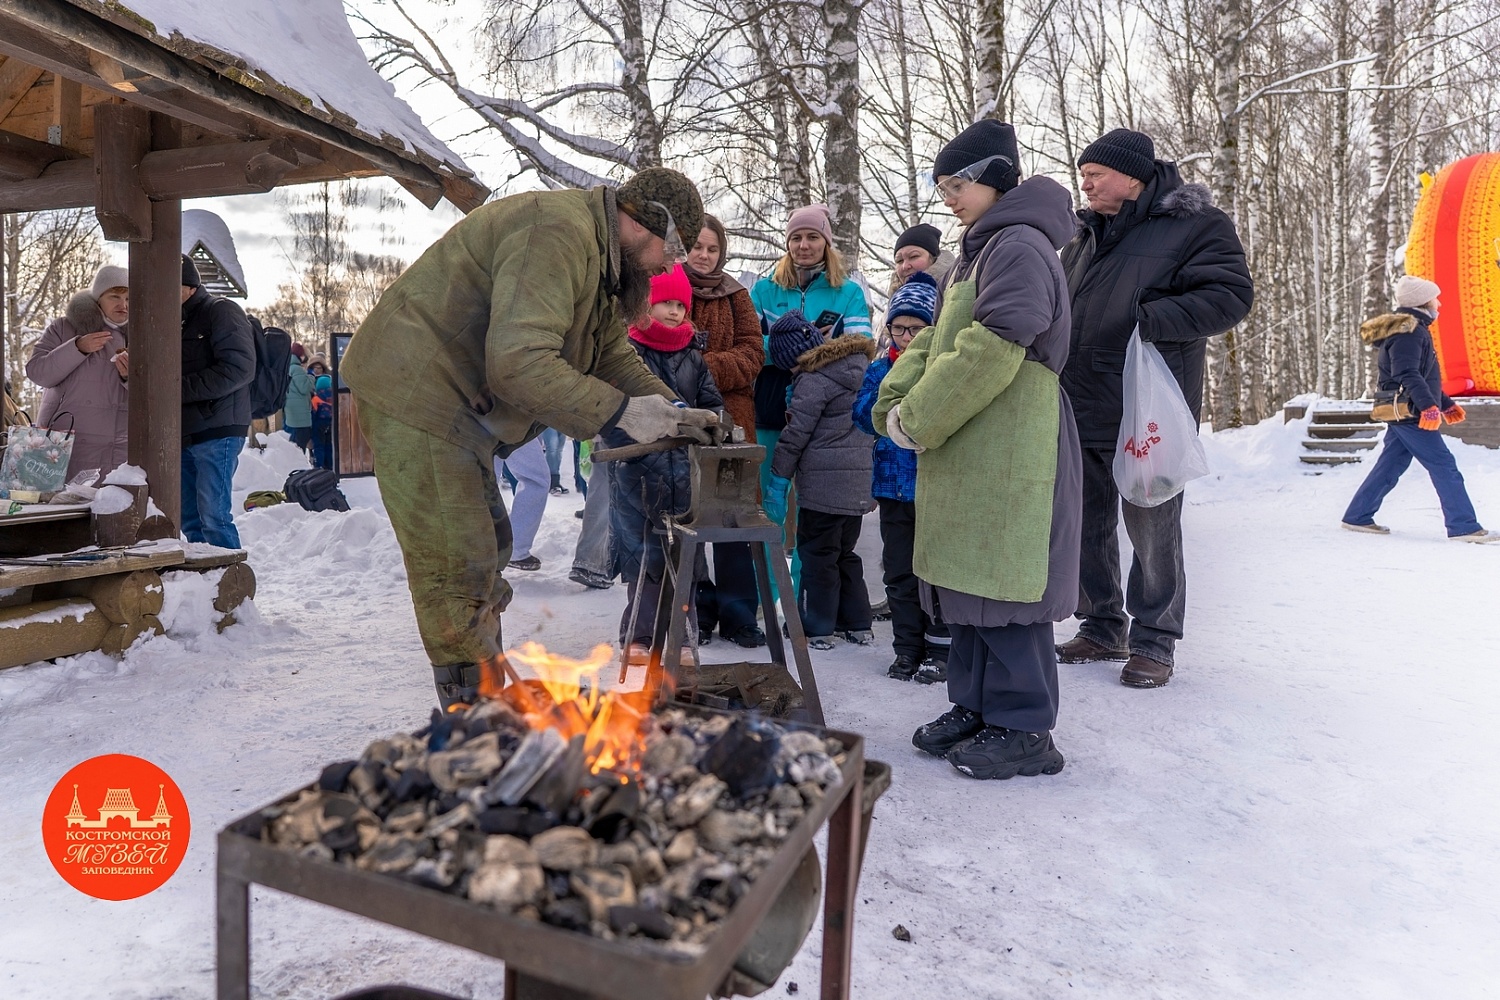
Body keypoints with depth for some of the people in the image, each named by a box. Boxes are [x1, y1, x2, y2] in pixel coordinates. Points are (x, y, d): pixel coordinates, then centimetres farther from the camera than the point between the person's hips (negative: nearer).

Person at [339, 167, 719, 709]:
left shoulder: (602, 259, 13)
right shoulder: (557, 232, -22)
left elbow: (614, 356, 17)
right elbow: (518, 362, -31)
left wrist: (674, 413, 2)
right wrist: (619, 412, -26)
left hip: (456, 407, 11)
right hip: (414, 394, -11)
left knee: (486, 548, 15)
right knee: (457, 565, -8)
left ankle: (487, 701, 28)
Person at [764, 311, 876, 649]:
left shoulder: (813, 379, -12)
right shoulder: (863, 367, 11)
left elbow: (795, 435, -13)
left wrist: (777, 484, -7)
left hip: (825, 482, -8)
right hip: (859, 481, 8)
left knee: (817, 553, 4)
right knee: (844, 551, 19)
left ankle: (818, 628, 10)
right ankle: (857, 623, 23)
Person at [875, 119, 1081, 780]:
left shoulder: (1019, 246, -11)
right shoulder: (976, 252, 21)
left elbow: (991, 350, -22)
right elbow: (933, 340, 19)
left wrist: (919, 420, -15)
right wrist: (896, 399, 2)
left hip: (1009, 455, -10)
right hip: (966, 454, 10)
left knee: (1002, 585, -4)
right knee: (967, 579, 14)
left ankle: (1023, 730, 8)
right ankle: (975, 706, 26)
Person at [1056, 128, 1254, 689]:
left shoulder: (1195, 224, -3)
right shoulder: (1084, 236, 18)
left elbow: (1231, 295, -12)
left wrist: (1153, 319, -24)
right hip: (1078, 411, 7)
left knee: (1151, 530, 2)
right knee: (1088, 525, 12)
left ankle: (1153, 642, 15)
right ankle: (1101, 627, 26)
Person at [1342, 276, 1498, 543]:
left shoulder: (1415, 330, 20)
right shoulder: (1407, 332, -14)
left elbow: (1424, 376, 29)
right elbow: (1407, 374, -27)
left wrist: (1446, 404, 32)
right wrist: (1429, 405, -37)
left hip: (1404, 414, 10)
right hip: (1410, 413, -10)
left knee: (1389, 467, 12)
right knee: (1444, 467, -8)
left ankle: (1358, 517, 16)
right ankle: (1464, 526, -6)